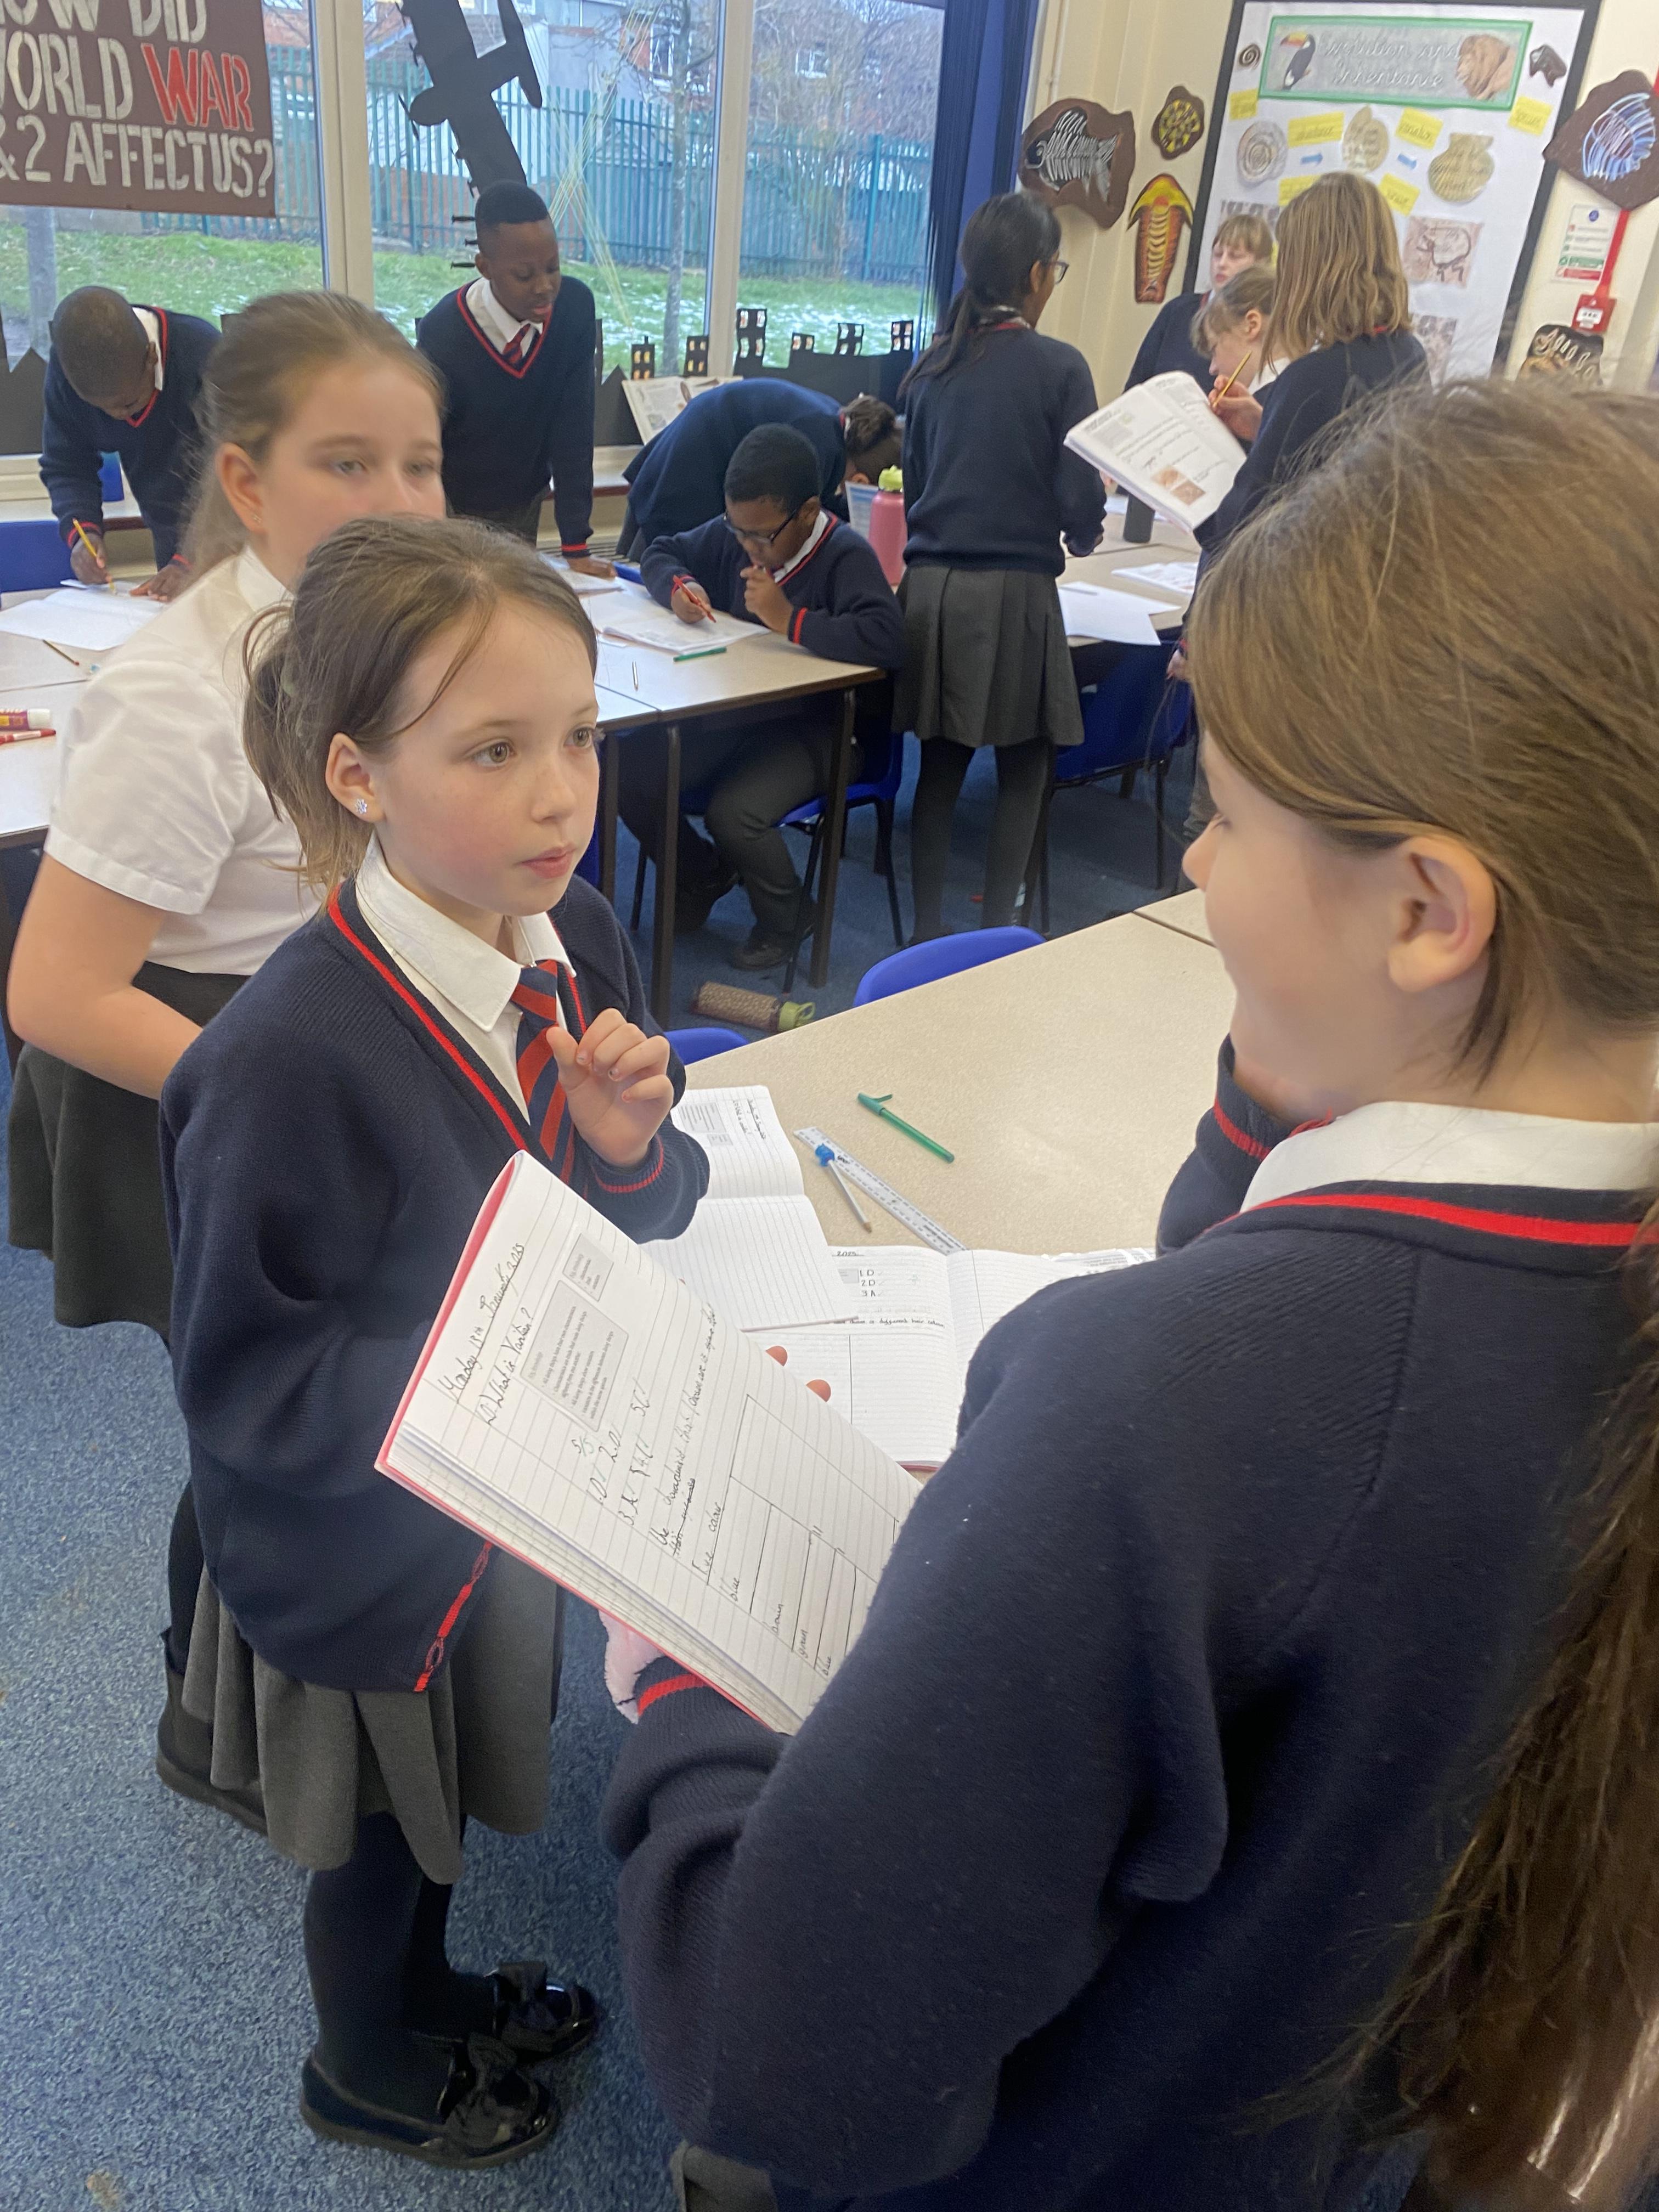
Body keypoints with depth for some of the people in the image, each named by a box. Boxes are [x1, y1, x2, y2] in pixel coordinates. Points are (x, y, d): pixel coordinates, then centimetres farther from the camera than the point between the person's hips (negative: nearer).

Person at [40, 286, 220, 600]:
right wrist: (82, 532, -24)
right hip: (171, 546, 4)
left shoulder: (203, 358, -27)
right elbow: (65, 467, -3)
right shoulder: (65, 367, -12)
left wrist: (193, 562, -36)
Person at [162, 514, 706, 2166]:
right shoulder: (288, 1060, -33)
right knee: (376, 1830, 24)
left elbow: (623, 1222, -1)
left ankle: (429, 1990, 62)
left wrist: (631, 1147, -22)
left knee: (450, 1785, 31)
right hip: (363, 1548, -5)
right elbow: (244, 1382, -24)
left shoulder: (573, 942, -12)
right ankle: (371, 2069, 55)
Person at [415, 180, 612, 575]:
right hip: (453, 511, -3)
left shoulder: (575, 307, -17)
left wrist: (576, 544, -20)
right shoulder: (441, 336, -27)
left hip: (524, 505, 3)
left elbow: (573, 425, -15)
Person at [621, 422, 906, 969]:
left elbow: (889, 638, -35)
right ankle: (703, 876, 17)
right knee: (628, 771, -13)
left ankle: (783, 918, 4)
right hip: (738, 712, 7)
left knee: (734, 813, -31)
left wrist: (790, 619, -29)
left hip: (818, 726, -7)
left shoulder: (846, 556, -17)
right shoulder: (732, 537, 4)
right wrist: (678, 586, -3)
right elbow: (660, 554, 21)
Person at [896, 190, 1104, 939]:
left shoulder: (934, 364, 9)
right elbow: (1081, 497, -8)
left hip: (929, 586, 5)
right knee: (1024, 766, 9)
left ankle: (927, 930, 15)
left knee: (940, 762, 12)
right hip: (1013, 590, -5)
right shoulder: (1059, 367, -6)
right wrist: (1082, 533, 14)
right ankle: (997, 929, 10)